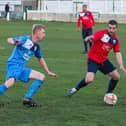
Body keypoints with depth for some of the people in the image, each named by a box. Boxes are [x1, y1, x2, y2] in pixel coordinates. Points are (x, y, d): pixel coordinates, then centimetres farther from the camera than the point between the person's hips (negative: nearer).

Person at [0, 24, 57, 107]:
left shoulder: (37, 46, 15)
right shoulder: (25, 39, -8)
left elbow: (41, 59, 29)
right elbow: (9, 40, -16)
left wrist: (48, 72, 29)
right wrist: (13, 42, -40)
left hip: (22, 68, 9)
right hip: (14, 64, -9)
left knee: (41, 77, 5)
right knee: (10, 83, -34)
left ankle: (27, 99, -1)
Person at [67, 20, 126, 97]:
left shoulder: (115, 40, 0)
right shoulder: (101, 34, -17)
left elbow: (118, 53, -2)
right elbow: (92, 38, -32)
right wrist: (89, 39, -57)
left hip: (103, 60, 6)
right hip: (93, 60, -6)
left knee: (116, 77, 2)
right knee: (89, 80, -23)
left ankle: (109, 93, 24)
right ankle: (75, 89, 3)